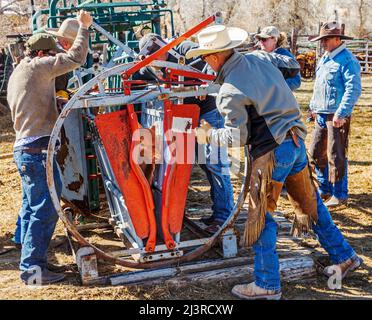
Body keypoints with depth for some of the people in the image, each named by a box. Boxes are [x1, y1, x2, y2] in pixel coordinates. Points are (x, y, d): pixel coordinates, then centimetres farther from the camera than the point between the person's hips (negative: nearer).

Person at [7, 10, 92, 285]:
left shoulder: (17, 74, 23)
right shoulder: (37, 66, -7)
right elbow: (75, 59, -13)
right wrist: (84, 27, -3)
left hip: (24, 148, 11)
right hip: (39, 149, -11)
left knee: (32, 206, 16)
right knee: (46, 208, -9)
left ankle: (30, 258, 24)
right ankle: (33, 268, -7)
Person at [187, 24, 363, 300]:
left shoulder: (230, 91, -17)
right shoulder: (259, 58, 4)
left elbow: (238, 137, -13)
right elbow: (292, 65, 21)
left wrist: (209, 135, 2)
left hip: (272, 151, -8)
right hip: (296, 141, 8)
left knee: (260, 216, 4)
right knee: (310, 202, 22)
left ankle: (267, 285, 11)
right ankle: (344, 256, 34)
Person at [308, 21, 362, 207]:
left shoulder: (347, 60, -13)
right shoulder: (324, 59, 16)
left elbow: (354, 90, -20)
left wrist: (341, 113, -26)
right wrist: (313, 106, 21)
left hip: (337, 117, -9)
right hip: (321, 115, 9)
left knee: (336, 156, -4)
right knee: (316, 153, 13)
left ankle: (340, 195, 8)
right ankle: (325, 190, 27)